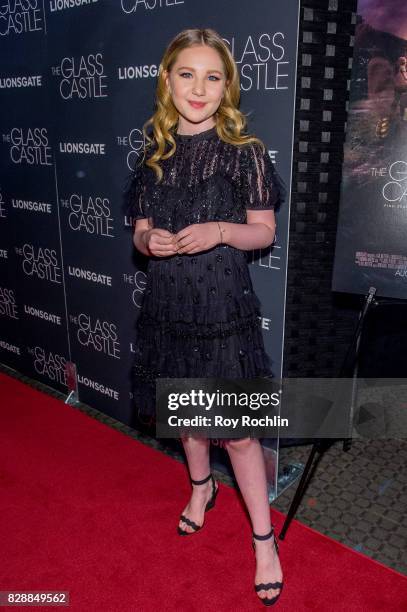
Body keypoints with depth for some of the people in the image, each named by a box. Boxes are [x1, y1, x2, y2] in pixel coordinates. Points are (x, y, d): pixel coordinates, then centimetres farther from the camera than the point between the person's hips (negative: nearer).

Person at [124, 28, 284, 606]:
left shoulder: (245, 153, -7)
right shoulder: (155, 155, 4)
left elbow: (264, 232, -3)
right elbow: (141, 232, 10)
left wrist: (220, 231, -22)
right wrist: (149, 240, -14)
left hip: (224, 305, -4)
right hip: (168, 304, 5)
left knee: (235, 428, 0)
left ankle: (265, 541, 20)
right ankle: (201, 486, 49)